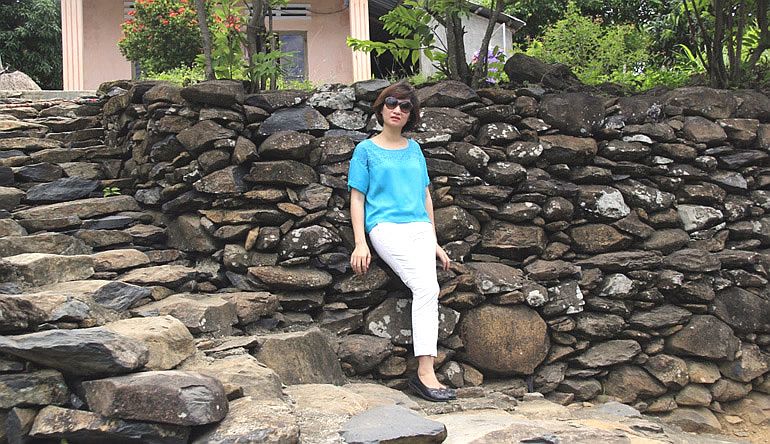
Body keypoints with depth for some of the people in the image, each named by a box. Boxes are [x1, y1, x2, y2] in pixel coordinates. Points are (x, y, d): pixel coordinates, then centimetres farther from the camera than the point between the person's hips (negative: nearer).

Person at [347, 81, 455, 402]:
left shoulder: (414, 149, 21)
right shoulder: (366, 150, 10)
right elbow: (357, 198, 6)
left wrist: (435, 242, 18)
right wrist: (360, 243, -5)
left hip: (420, 227, 4)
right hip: (386, 226, -4)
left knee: (428, 290, -21)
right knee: (427, 287, -25)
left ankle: (424, 371, -23)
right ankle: (425, 373, -26)